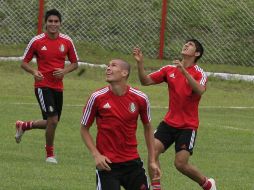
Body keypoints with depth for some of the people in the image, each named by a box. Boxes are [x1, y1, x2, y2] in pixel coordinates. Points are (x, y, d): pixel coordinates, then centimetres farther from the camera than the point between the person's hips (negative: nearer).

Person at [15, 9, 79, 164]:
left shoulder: (67, 41, 2)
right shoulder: (37, 41, -5)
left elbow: (75, 63, 11)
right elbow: (24, 63, 2)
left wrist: (65, 71, -11)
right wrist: (34, 71, -18)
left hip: (58, 86, 5)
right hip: (43, 85, -4)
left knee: (51, 123, 12)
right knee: (53, 119, -17)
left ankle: (23, 126, 40)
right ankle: (50, 153, 3)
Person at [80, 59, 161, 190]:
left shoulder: (140, 98, -3)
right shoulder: (97, 98, -8)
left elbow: (148, 128, 11)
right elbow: (84, 129, 2)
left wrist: (152, 161, 10)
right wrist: (96, 155, -9)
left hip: (132, 162, 2)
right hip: (106, 163, -2)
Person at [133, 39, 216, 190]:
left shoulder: (199, 73, -9)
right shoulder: (169, 69, 4)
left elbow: (200, 90, -30)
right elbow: (146, 81, 3)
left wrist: (184, 71, -38)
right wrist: (140, 63, -13)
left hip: (188, 126, -4)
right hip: (169, 122, 4)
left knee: (181, 164, -10)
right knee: (153, 151, -13)